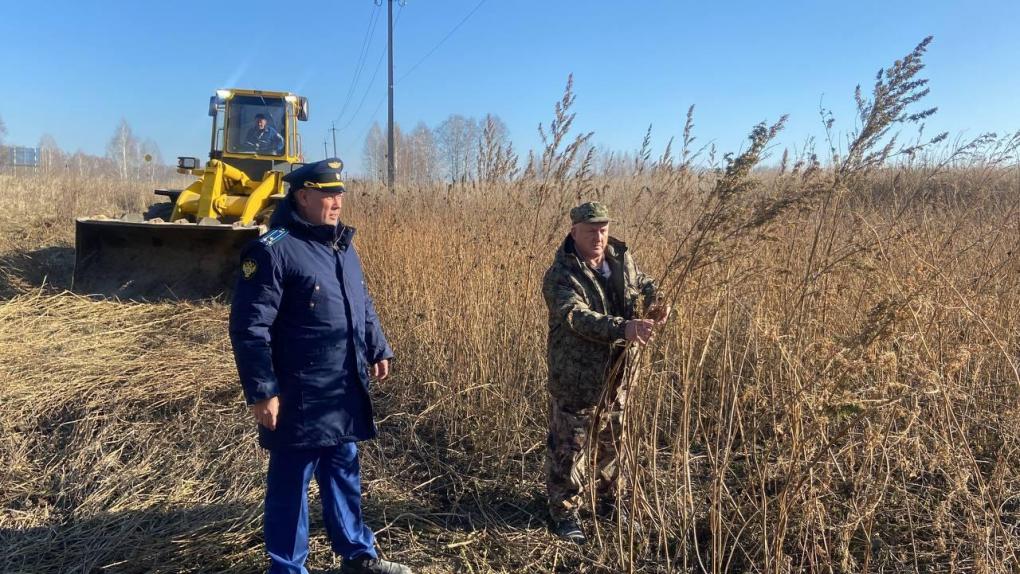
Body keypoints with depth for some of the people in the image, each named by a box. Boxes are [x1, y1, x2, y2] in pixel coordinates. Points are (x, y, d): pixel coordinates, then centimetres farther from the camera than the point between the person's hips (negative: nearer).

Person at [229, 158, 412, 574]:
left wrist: (378, 349, 17)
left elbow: (363, 306, 23)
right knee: (290, 482, 7)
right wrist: (261, 391, -18)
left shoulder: (342, 245, 12)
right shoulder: (273, 249, -15)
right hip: (299, 396, -8)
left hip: (344, 392, 8)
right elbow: (249, 327, -17)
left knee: (344, 471, 19)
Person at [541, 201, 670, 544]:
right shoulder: (561, 276, -21)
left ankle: (609, 503, 40)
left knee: (613, 443, 20)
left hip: (617, 373, 6)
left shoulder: (621, 258, -1)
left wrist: (656, 304, -8)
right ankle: (563, 513, 23)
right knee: (570, 448, 5)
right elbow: (578, 317, -36)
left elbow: (644, 285, 16)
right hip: (576, 378, -6)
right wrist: (624, 327, -51)